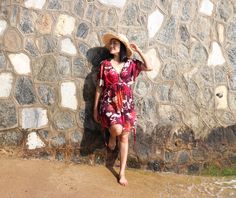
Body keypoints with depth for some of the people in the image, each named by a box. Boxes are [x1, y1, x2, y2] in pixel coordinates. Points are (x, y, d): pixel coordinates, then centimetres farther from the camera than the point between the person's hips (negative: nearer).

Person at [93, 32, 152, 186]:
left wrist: (138, 50, -6)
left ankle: (122, 173, 15)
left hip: (126, 105, 2)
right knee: (117, 129, -28)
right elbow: (99, 88, 2)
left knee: (124, 138, 3)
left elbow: (149, 67, -9)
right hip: (109, 103, -2)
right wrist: (95, 109, 4)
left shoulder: (130, 64, 3)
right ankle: (111, 137, 12)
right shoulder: (105, 64, -1)